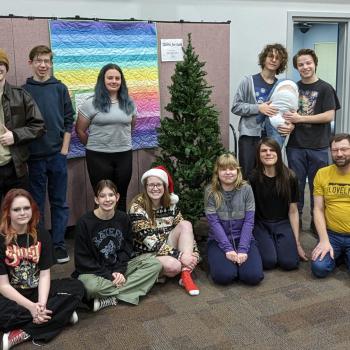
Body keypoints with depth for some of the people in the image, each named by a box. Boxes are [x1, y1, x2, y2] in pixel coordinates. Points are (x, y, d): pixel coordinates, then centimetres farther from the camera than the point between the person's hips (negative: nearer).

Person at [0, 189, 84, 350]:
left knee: (76, 287, -19)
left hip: (37, 290, 5)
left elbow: (44, 275, -5)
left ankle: (23, 333, -24)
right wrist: (32, 307, -26)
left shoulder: (42, 235, -2)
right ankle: (60, 315, -22)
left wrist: (41, 304, -23)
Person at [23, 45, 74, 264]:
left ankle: (59, 244, 16)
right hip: (35, 155, 0)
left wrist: (64, 148, -3)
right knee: (36, 203, 8)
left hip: (57, 154, 1)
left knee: (59, 202, 6)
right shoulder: (24, 91, 2)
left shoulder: (60, 88, 4)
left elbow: (69, 120, 3)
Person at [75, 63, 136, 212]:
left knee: (121, 196, 12)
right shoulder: (91, 103, -6)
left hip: (124, 155, 4)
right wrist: (93, 145, 8)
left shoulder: (128, 103, 7)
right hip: (99, 156, -3)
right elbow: (80, 130, 0)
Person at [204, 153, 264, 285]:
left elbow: (249, 221, -6)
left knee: (253, 276, -21)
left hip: (243, 239, 1)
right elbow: (214, 223, -10)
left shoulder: (246, 189, -3)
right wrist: (228, 249, -19)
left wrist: (243, 249, -16)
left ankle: (238, 260, 11)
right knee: (224, 276, -26)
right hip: (219, 241, -1)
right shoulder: (210, 191, -6)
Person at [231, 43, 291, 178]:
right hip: (249, 137, -3)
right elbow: (235, 107, -4)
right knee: (247, 175, 0)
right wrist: (258, 108, -15)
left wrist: (291, 125, -10)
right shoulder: (248, 81, 0)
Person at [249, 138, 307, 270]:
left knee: (289, 262, -20)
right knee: (269, 261, -23)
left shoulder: (290, 177, -2)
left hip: (283, 224, 1)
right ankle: (260, 244, 10)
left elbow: (293, 211, 3)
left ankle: (279, 243, 12)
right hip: (260, 224, -1)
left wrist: (297, 243, 3)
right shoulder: (253, 178, -6)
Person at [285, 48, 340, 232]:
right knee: (296, 184, 9)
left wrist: (300, 118, -15)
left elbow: (329, 115, -10)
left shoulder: (325, 88, -1)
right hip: (296, 146, 2)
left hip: (318, 147, -2)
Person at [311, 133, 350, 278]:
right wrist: (324, 240, -13)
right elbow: (318, 210, -1)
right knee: (319, 268, -20)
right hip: (331, 234, 1)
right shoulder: (322, 174, -1)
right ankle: (337, 254, 12)